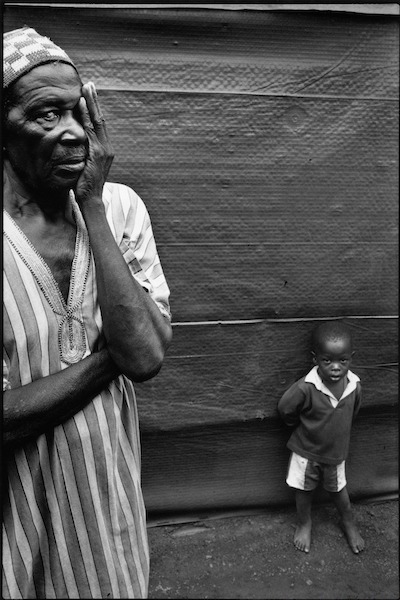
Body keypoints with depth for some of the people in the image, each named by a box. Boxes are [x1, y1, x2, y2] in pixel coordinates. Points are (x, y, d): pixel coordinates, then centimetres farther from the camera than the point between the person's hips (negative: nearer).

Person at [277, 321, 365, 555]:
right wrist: (303, 426, -1)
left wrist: (336, 430, 8)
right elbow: (285, 409, -16)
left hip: (336, 451, 2)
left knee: (338, 488, 24)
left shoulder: (355, 385, -21)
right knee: (304, 489, 20)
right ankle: (305, 524, 48)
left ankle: (349, 523, 51)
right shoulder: (306, 388, -34)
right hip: (306, 450, -2)